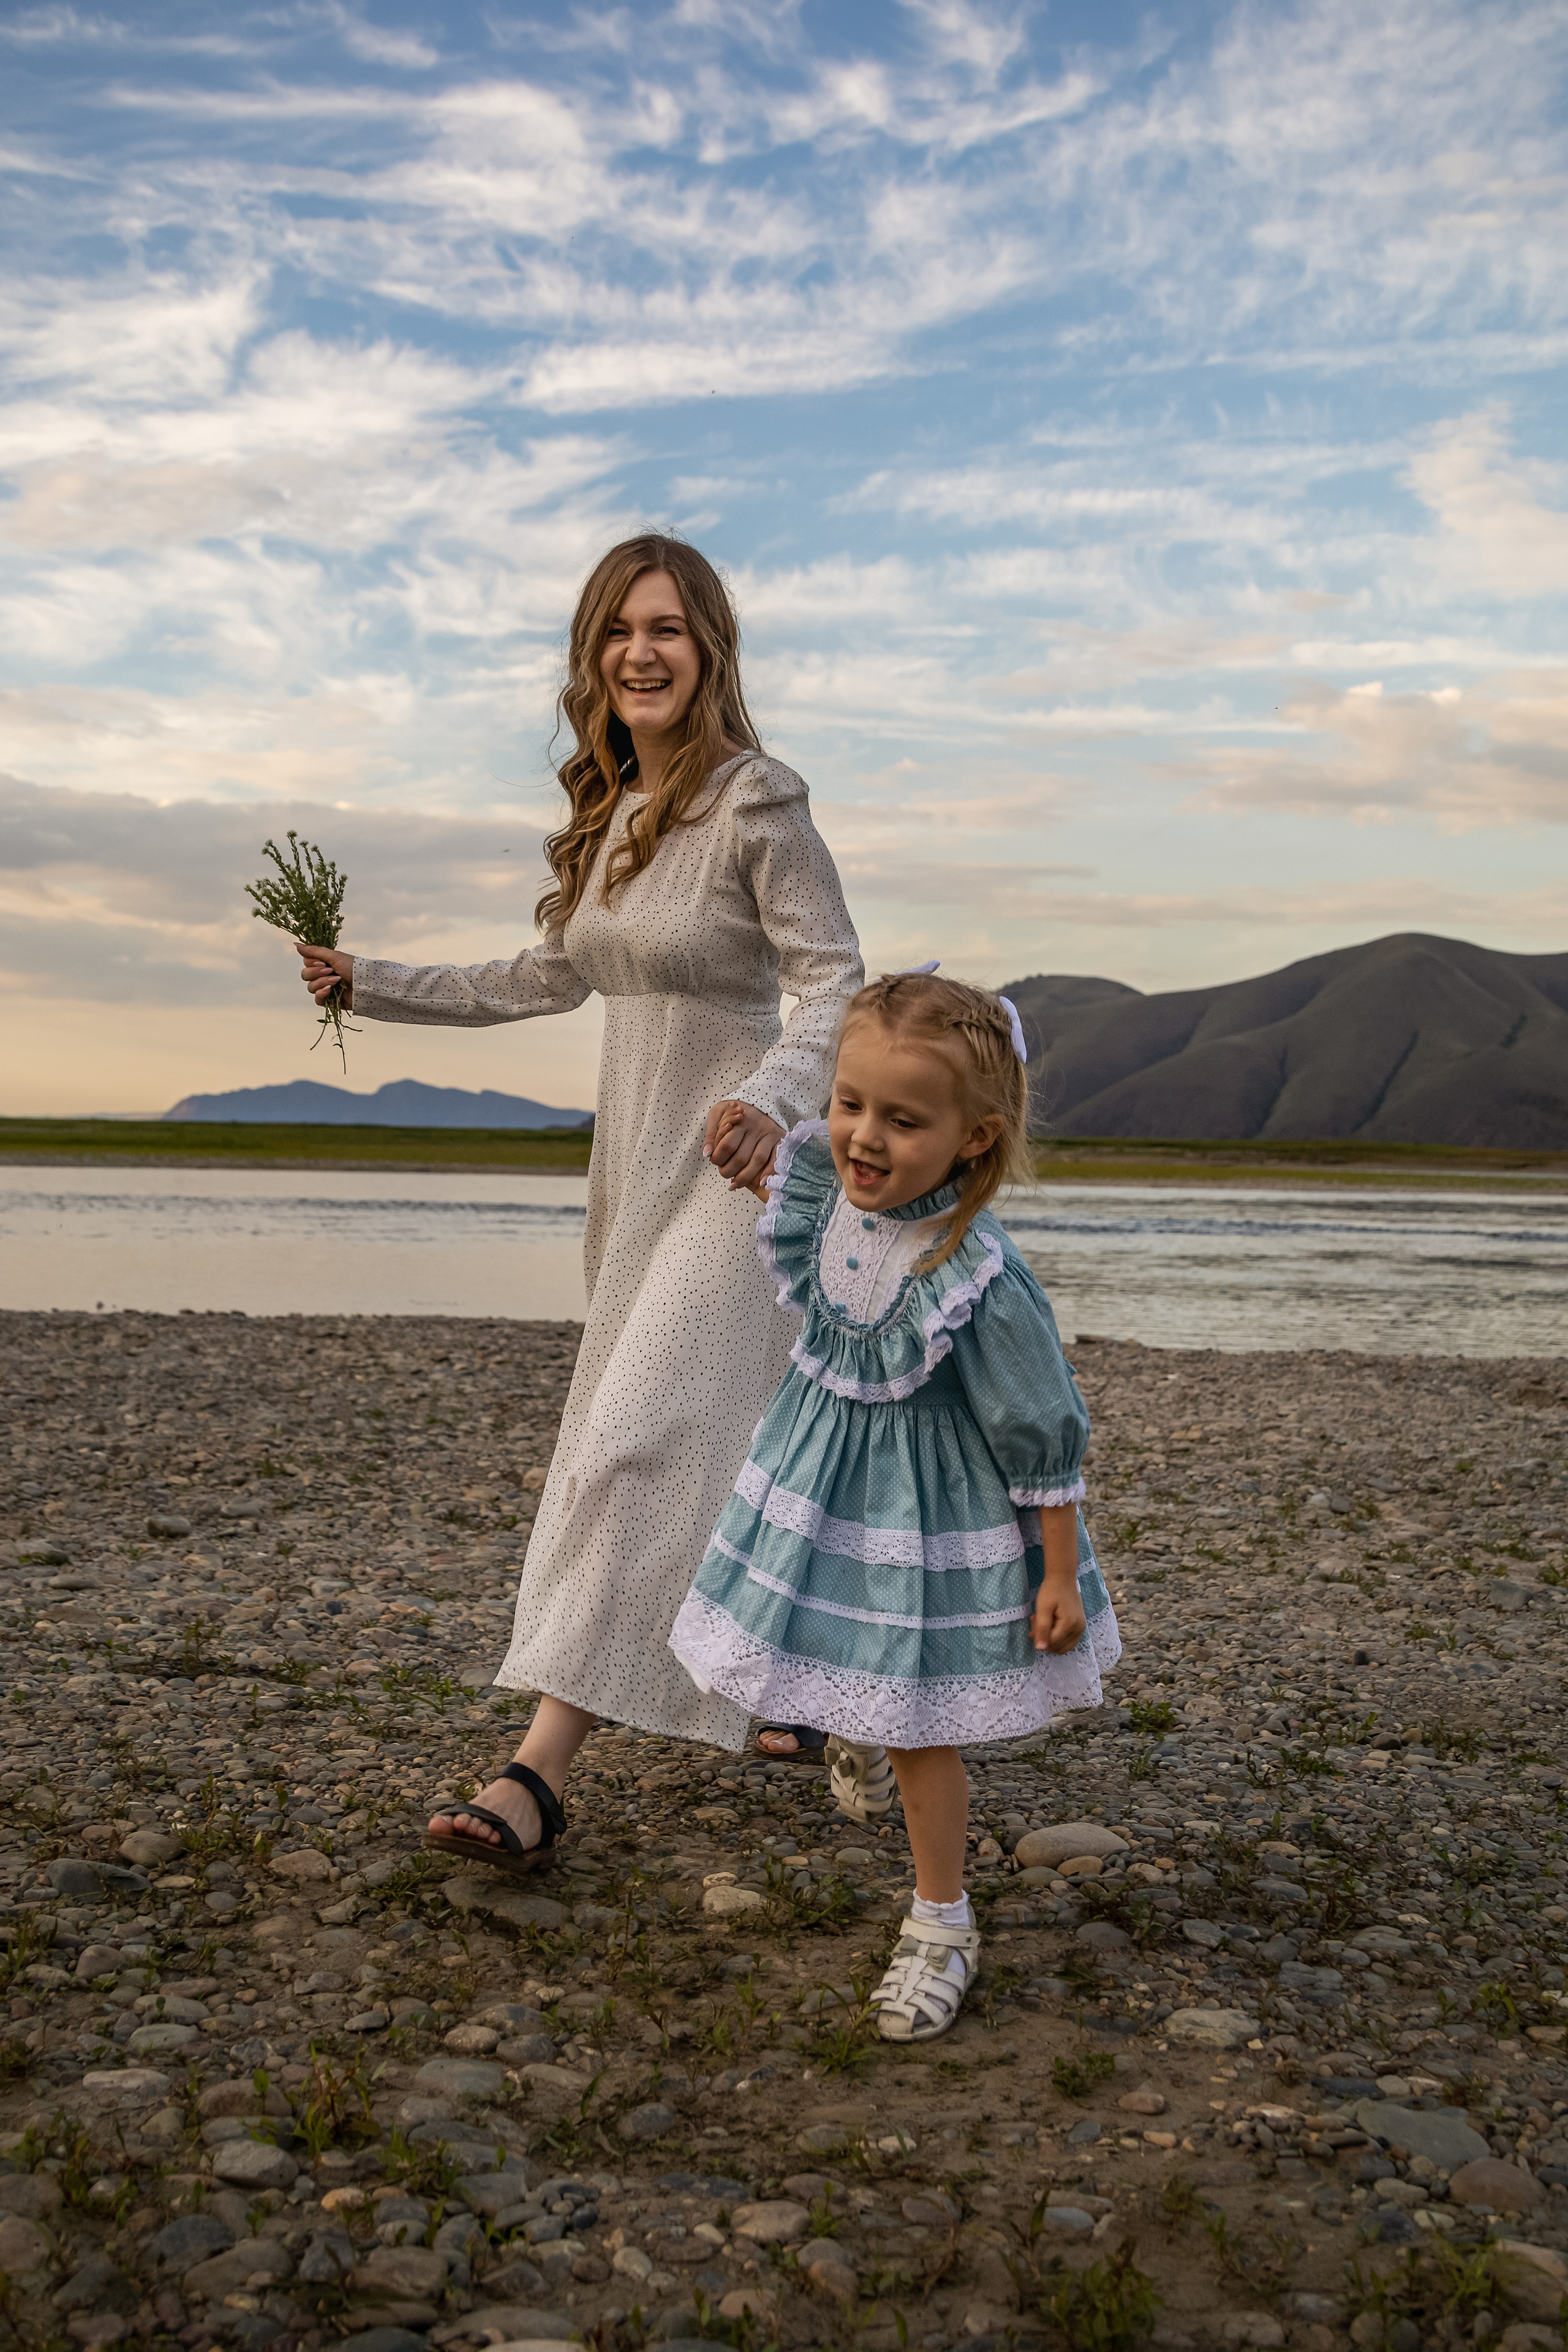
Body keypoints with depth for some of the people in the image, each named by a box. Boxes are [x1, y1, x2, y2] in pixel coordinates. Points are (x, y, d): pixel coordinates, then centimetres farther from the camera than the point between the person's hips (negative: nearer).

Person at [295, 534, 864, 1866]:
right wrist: (375, 986, 18)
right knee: (721, 1451, 15)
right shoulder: (610, 809, 9)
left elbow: (838, 983, -17)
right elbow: (555, 979, 19)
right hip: (637, 1160, 8)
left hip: (737, 1167, -8)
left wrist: (773, 1097, -36)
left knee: (638, 1443, -14)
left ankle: (539, 1782, -16)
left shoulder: (757, 801, -14)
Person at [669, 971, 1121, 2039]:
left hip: (936, 1514, -6)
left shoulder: (980, 1283, -33)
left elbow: (1044, 1439, -22)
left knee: (918, 1729, 7)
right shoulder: (830, 1194, -16)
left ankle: (941, 1925, 28)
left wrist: (1060, 1577, -17)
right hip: (828, 1484, 6)